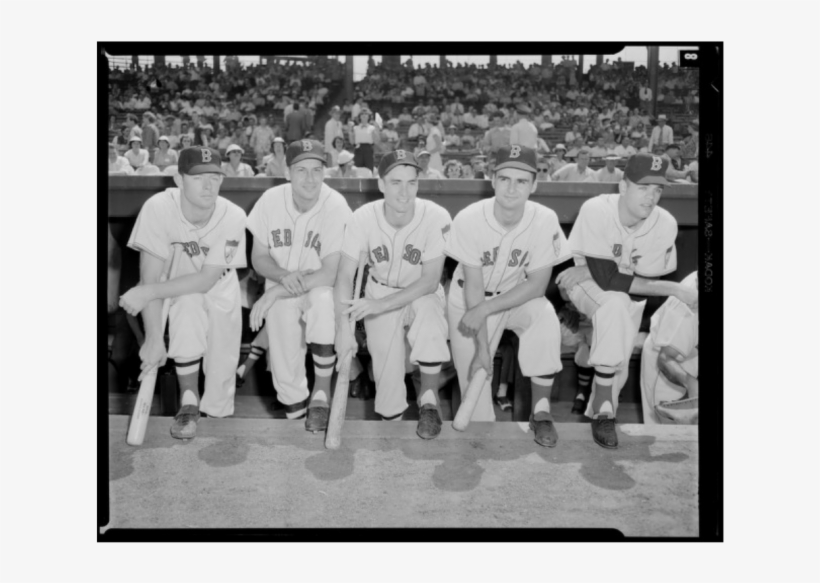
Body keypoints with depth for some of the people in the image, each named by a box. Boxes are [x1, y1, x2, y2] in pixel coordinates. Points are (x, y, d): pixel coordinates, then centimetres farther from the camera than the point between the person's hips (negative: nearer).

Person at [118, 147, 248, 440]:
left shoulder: (233, 216, -25)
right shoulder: (158, 208, -27)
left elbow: (206, 280, -26)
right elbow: (150, 277, -25)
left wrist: (149, 292, -34)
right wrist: (154, 337, -30)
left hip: (220, 293, 0)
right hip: (176, 293, 0)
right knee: (188, 306, -37)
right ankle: (189, 401, -18)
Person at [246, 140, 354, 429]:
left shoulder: (336, 206, -16)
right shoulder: (271, 200, -6)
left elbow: (331, 273, -21)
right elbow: (259, 257, 3)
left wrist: (273, 293, -24)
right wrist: (284, 277, -20)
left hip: (320, 287, -2)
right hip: (280, 288, 2)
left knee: (323, 300, -36)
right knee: (285, 371, -13)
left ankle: (321, 392, -17)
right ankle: (295, 401, 23)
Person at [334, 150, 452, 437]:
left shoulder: (436, 217, -22)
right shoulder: (363, 217, -18)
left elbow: (430, 281, -22)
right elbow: (345, 275, -17)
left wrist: (380, 305, -33)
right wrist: (343, 326, -32)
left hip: (422, 294, 0)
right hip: (379, 294, 0)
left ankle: (429, 398, -15)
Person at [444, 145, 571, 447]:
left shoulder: (545, 220, -21)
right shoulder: (469, 219, -23)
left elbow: (537, 284, -17)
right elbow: (473, 286, -18)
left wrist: (485, 310, -27)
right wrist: (482, 347, -22)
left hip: (518, 297, 1)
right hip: (468, 299, 0)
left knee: (546, 318, -30)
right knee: (473, 377, -8)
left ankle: (540, 410, -15)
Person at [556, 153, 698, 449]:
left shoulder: (665, 224, -20)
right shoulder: (595, 210, -28)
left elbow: (645, 282, -19)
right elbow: (606, 279, -30)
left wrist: (590, 270, -26)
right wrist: (674, 289, -27)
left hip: (630, 301, 4)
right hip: (587, 290, -3)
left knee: (619, 365, -8)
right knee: (615, 303, -35)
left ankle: (599, 414, 27)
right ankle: (605, 410, -27)